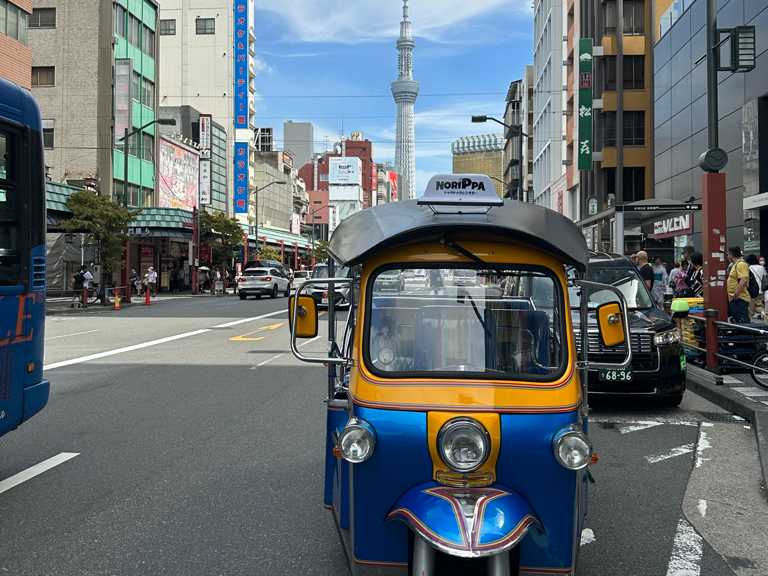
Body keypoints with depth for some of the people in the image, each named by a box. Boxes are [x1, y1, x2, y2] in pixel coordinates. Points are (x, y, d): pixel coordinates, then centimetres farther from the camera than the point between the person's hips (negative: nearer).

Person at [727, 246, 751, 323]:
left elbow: (744, 280, -26)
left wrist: (736, 294, -27)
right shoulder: (735, 265, 20)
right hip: (732, 299, 11)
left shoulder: (741, 264, -14)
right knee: (735, 322, 13)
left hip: (739, 299, -11)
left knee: (742, 323, -13)